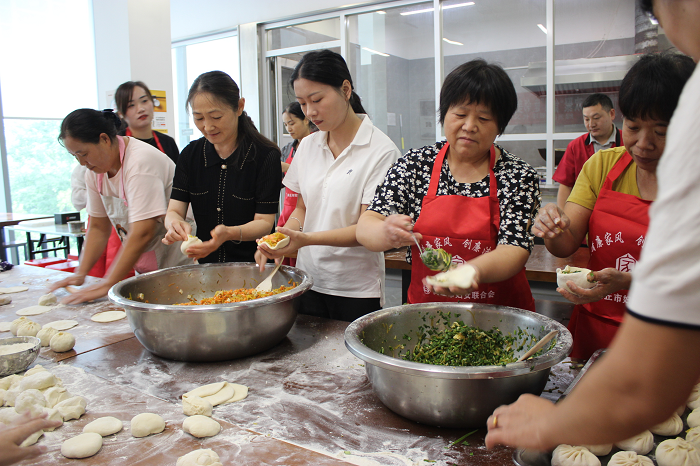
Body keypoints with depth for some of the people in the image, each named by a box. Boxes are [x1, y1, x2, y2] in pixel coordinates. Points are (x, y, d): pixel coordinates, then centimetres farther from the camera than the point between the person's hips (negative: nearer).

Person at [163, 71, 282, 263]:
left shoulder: (266, 155, -6)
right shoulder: (190, 154, 8)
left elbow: (264, 222, -8)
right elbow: (174, 210, 4)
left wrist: (230, 233, -27)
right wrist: (175, 224, -20)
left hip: (253, 266, -6)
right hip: (205, 264, 6)